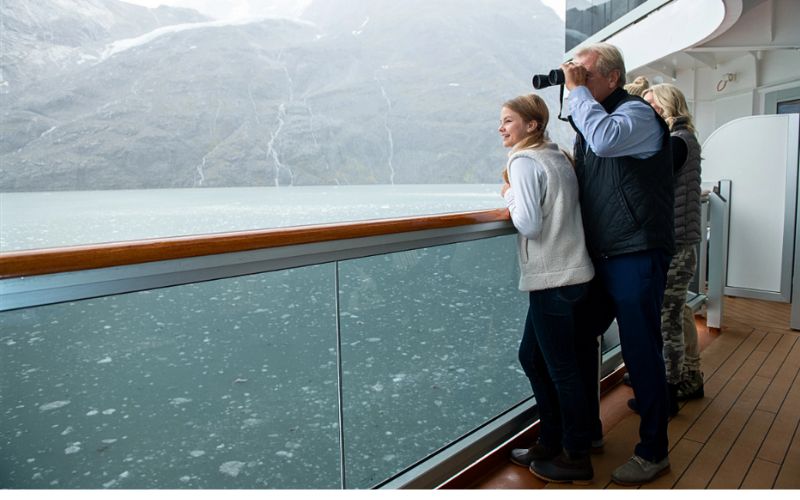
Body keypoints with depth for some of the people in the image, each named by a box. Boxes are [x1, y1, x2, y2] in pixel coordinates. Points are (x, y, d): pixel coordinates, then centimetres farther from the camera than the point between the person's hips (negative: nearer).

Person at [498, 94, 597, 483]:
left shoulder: (523, 161, -10)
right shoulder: (559, 157, 15)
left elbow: (529, 224, -18)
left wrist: (509, 195, -3)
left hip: (552, 278, -9)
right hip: (571, 272, 9)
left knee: (561, 367, 3)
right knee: (531, 356, 18)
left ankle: (577, 458, 18)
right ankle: (551, 442, 29)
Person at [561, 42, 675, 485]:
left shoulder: (637, 113, -8)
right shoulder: (591, 117, 14)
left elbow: (605, 139, -30)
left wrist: (577, 91, -18)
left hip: (636, 257, -8)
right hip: (599, 257, 8)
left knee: (640, 353, 1)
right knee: (579, 338, 14)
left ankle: (653, 452, 21)